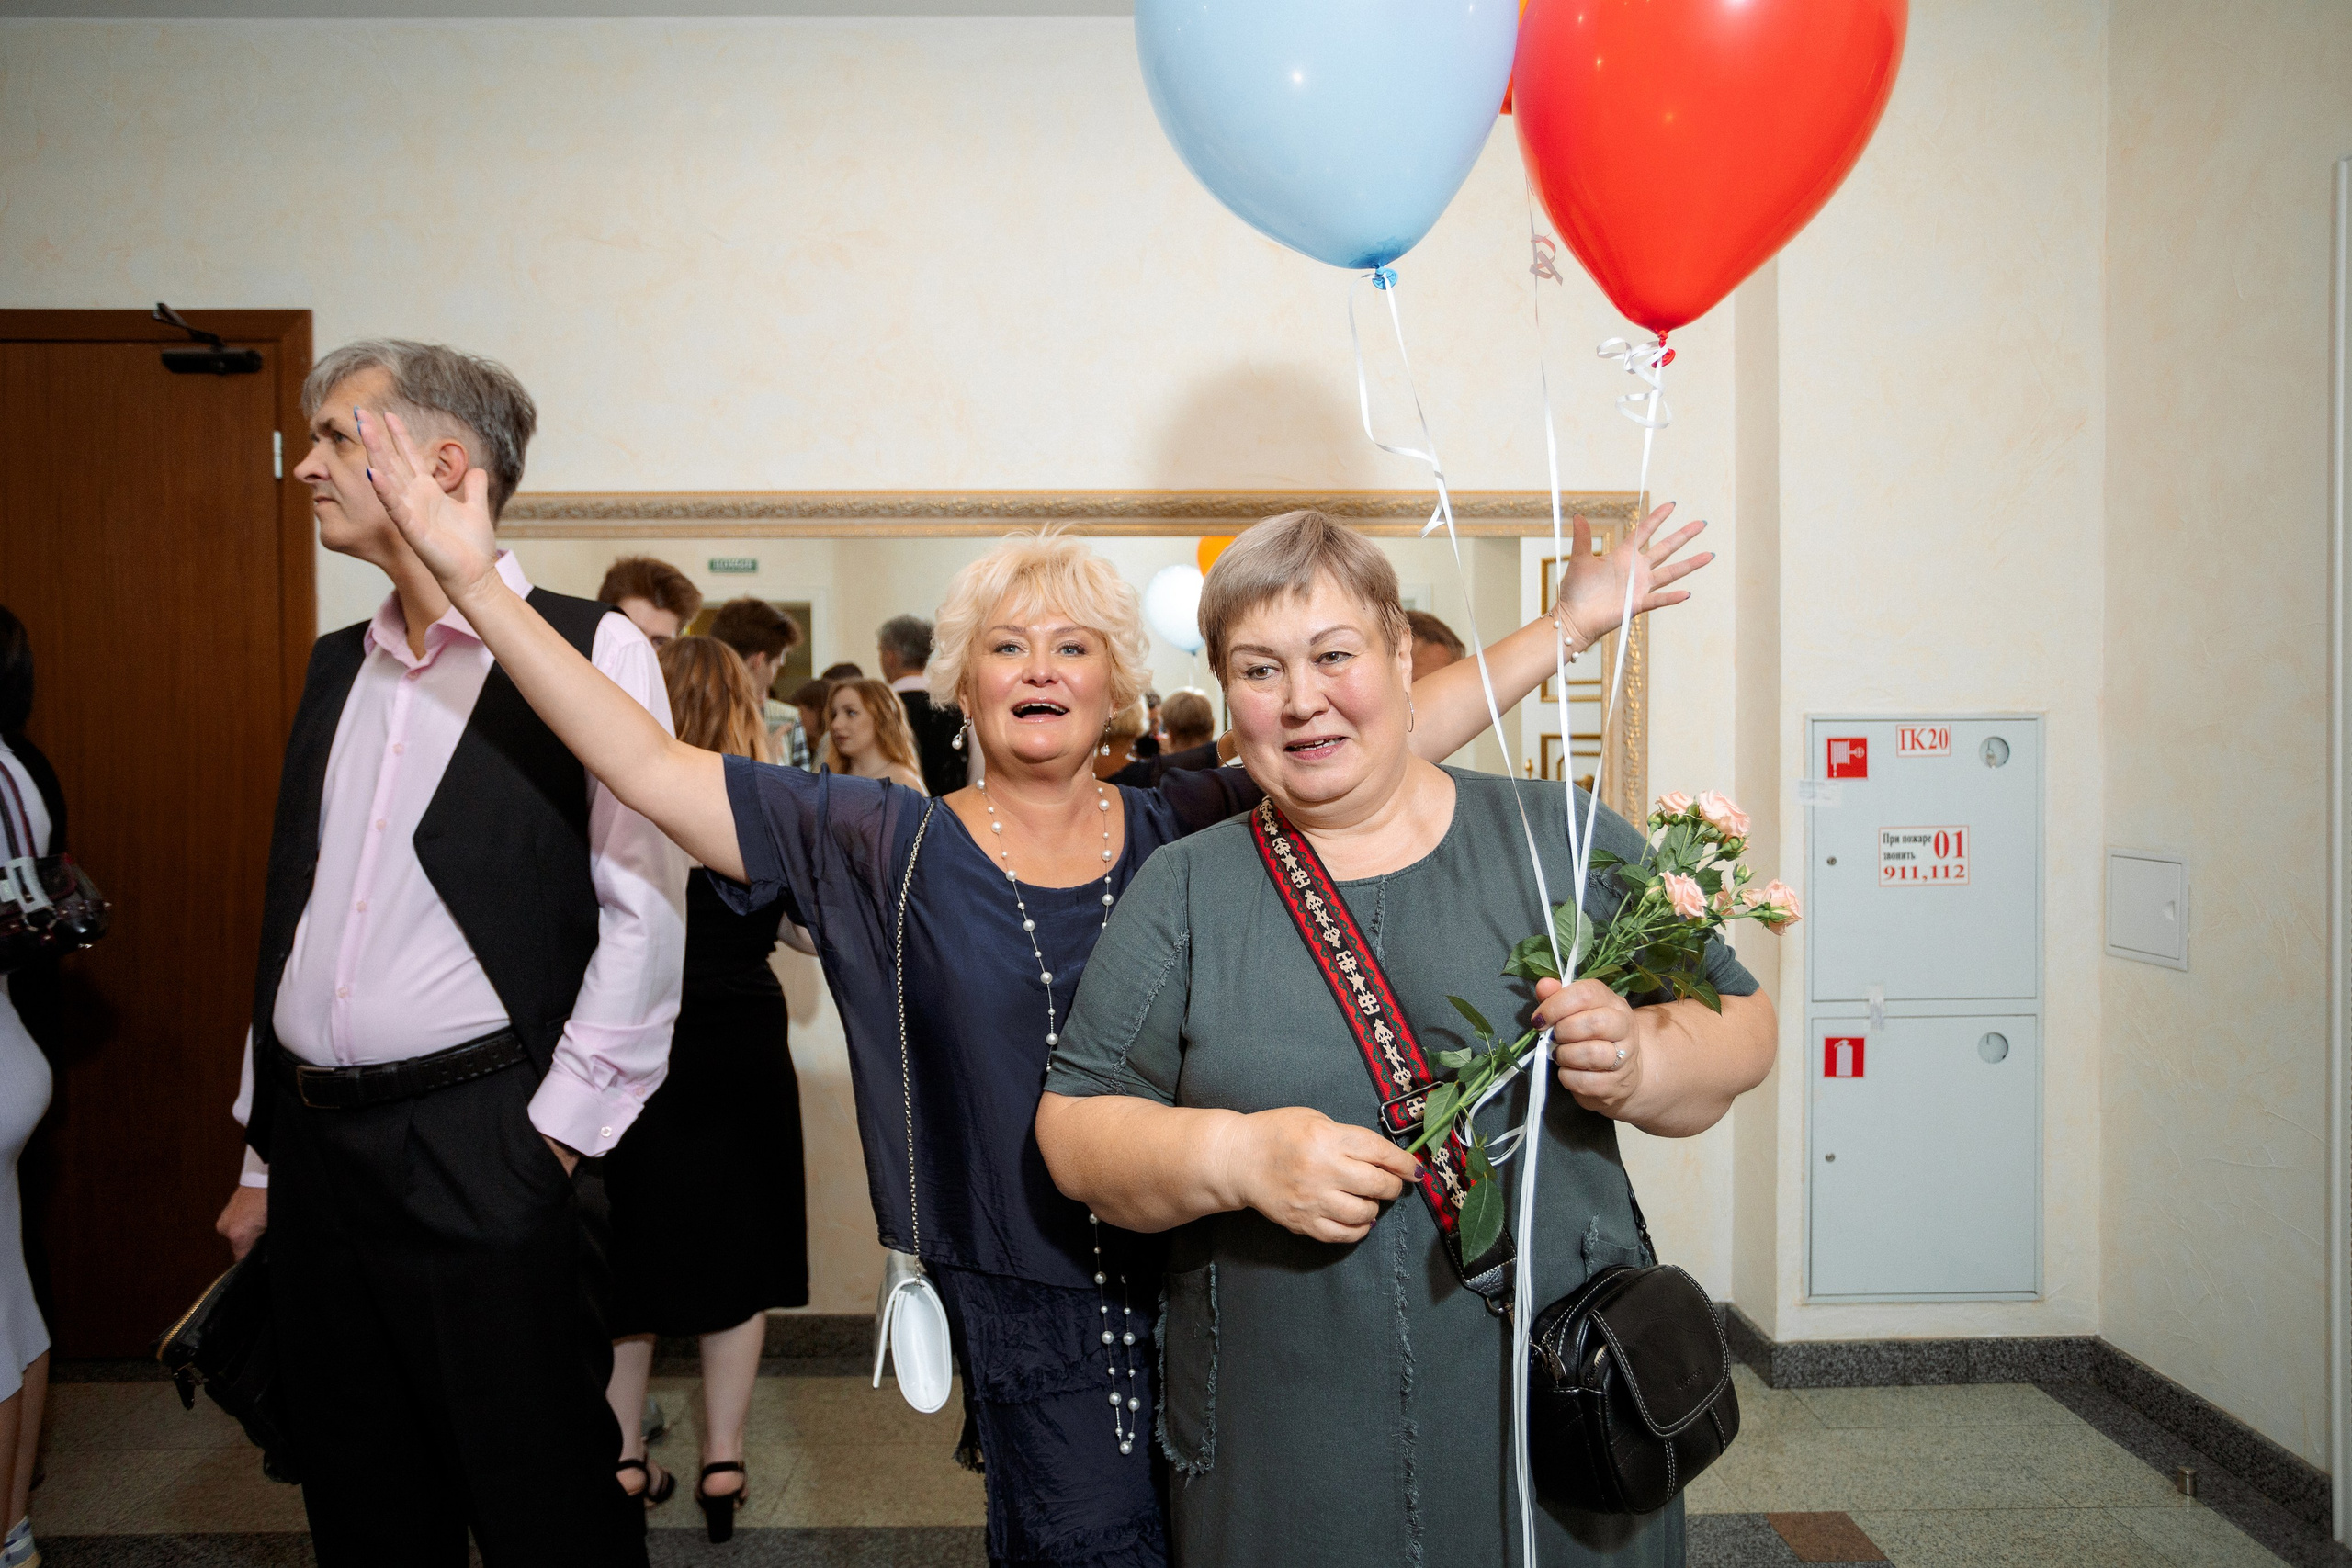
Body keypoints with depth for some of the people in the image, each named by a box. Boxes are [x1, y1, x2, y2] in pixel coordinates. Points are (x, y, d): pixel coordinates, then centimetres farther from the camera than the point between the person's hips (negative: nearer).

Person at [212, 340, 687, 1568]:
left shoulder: (590, 649, -8)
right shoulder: (336, 666, 13)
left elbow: (647, 912, -12)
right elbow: (291, 917, 15)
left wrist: (558, 1133, -13)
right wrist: (265, 1158, 16)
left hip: (483, 1151, -6)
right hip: (318, 1148, 7)